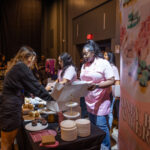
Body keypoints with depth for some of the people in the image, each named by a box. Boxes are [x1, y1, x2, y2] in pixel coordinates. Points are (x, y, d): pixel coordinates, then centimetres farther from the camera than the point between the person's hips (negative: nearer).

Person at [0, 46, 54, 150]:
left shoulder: (15, 67, 15)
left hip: (9, 107, 9)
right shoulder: (21, 67, -15)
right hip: (11, 109, -9)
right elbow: (35, 86, -13)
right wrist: (51, 98, -3)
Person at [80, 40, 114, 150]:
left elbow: (111, 81, -14)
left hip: (101, 101, -6)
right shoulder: (84, 65, 10)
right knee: (93, 124, 15)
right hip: (89, 100, 6)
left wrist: (97, 85, -26)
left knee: (101, 125, -3)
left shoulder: (103, 63, -10)